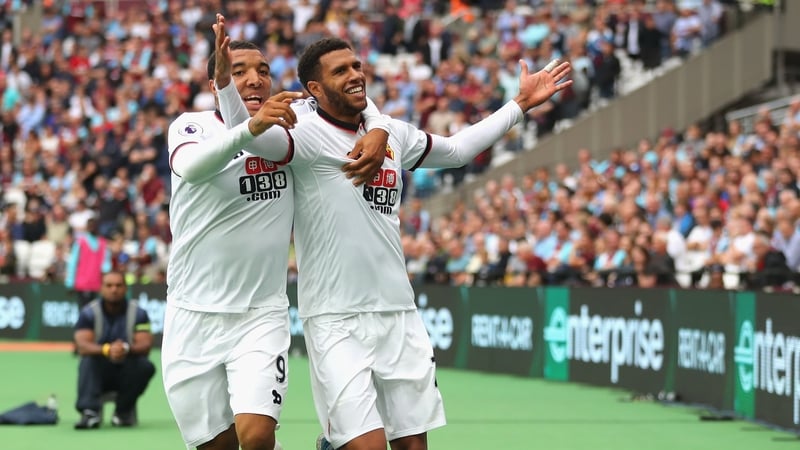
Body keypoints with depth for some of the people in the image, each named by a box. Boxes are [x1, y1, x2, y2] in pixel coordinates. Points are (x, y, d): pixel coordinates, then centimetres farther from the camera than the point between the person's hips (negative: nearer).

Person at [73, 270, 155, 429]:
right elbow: (82, 346, -22)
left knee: (146, 367, -27)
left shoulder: (138, 313, -4)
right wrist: (107, 350, -44)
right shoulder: (89, 313, -7)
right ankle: (90, 412, -42)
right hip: (99, 374, -1)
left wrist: (127, 349, -42)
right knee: (88, 362, -31)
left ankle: (124, 411, -6)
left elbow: (145, 345, -17)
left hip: (127, 373, 1)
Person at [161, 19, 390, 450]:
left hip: (262, 316, 1)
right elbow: (191, 167, -30)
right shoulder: (192, 125, -8)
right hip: (193, 316, -1)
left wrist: (377, 133, -9)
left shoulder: (292, 119, 2)